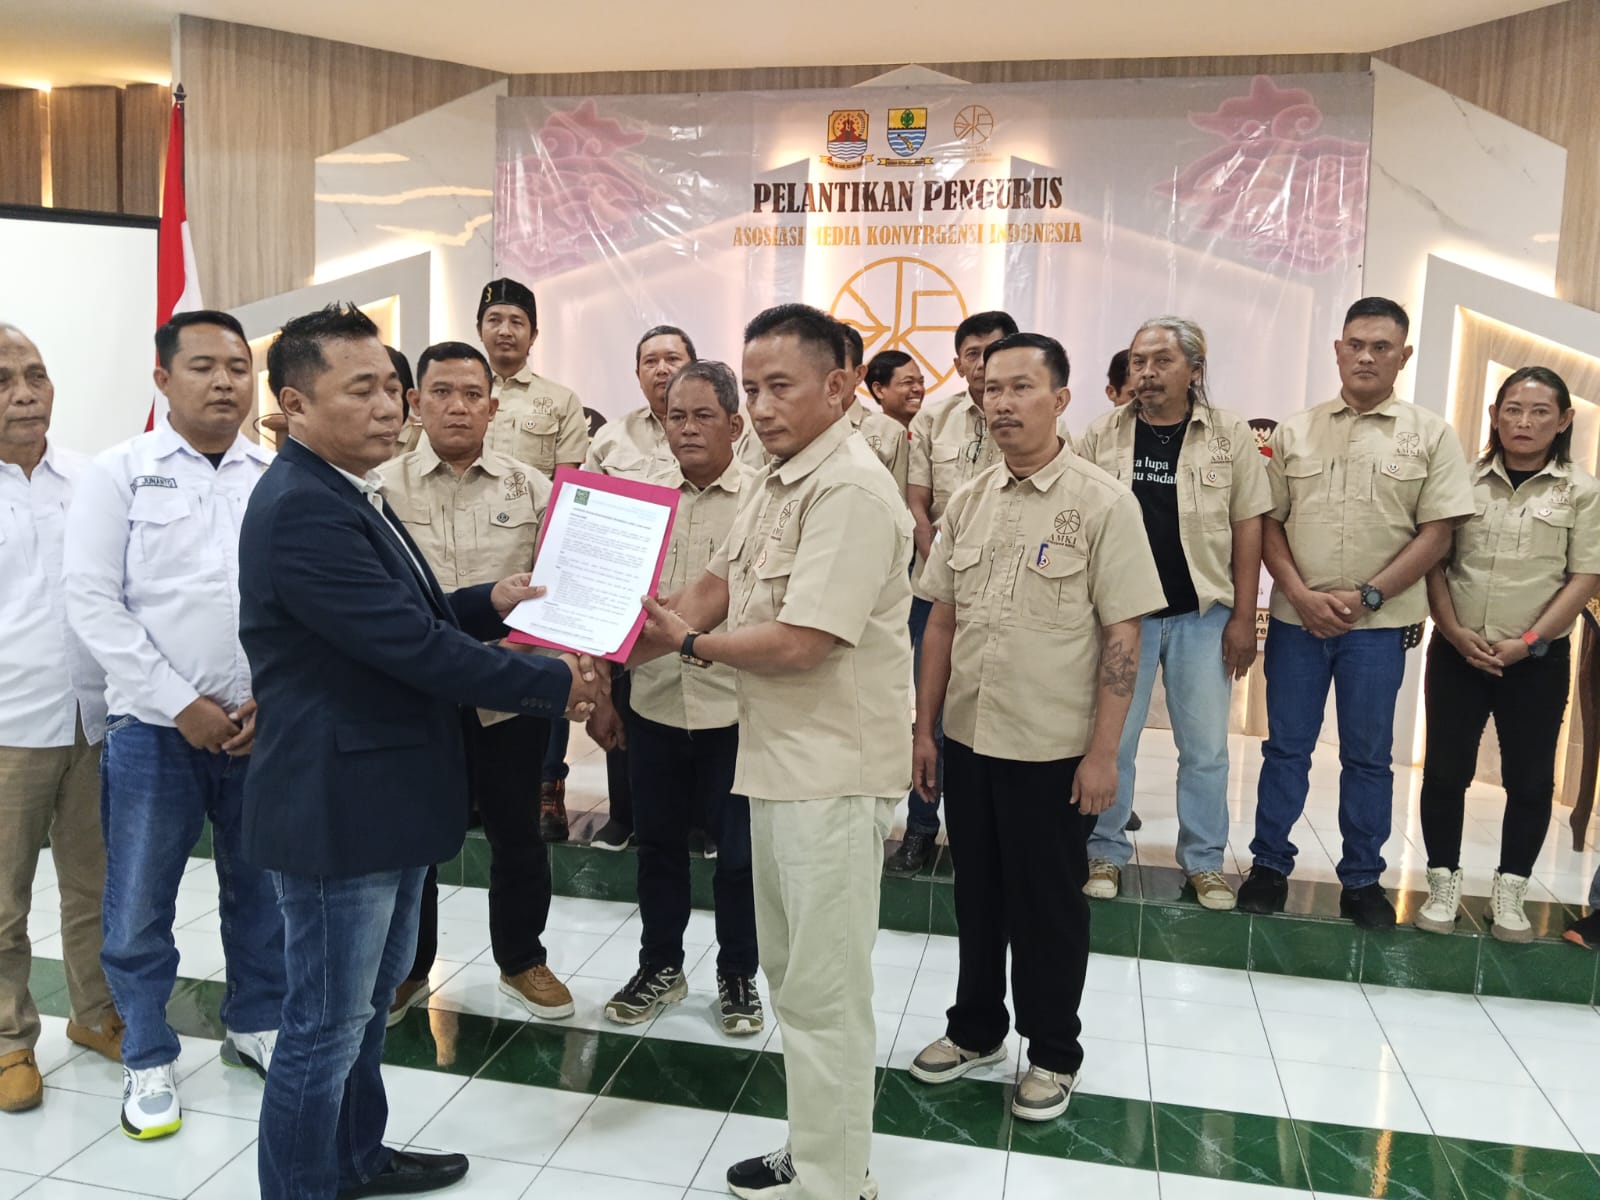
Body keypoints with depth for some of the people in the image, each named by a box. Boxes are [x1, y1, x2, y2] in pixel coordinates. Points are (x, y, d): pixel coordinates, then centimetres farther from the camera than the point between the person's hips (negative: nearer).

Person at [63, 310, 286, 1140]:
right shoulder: (117, 474, -2)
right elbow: (93, 602, -7)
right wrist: (180, 705, -12)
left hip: (267, 723, 2)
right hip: (154, 726, -2)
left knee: (262, 891, 13)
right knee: (139, 906, 7)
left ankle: (255, 1025, 33)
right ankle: (148, 1061, 26)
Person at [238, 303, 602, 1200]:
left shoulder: (349, 494, 10)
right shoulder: (299, 510, -23)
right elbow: (411, 643, -27)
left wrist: (489, 604, 2)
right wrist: (553, 684, -18)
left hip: (384, 792, 11)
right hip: (337, 805, -11)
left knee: (370, 999, 24)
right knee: (327, 1024, 6)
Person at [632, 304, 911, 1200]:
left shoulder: (851, 490, -20)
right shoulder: (779, 480, 12)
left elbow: (799, 642, -25)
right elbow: (719, 585, 14)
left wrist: (690, 645, -10)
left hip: (834, 768, -10)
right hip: (782, 755, 10)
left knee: (824, 986, 4)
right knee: (793, 970, 20)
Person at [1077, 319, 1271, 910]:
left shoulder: (1230, 435, 0)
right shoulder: (1103, 434, 1)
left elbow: (1247, 527, 1)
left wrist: (1243, 617, -2)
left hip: (1202, 614, 0)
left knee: (1205, 746, 9)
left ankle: (1205, 859, 25)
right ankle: (1106, 850, 24)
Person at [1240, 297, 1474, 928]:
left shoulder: (1430, 435, 2)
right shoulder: (1295, 431, 6)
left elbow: (1437, 532, -3)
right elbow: (1269, 523, 5)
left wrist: (1365, 597, -11)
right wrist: (1302, 596, -9)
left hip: (1378, 623, -1)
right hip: (1296, 616, 1)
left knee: (1368, 755, 9)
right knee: (1285, 748, 9)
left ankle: (1362, 879, 22)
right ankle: (1269, 865, 21)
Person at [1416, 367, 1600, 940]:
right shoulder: (1465, 480, 3)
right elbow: (1435, 561, 2)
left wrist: (1527, 642, -11)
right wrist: (1454, 632, -10)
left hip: (1538, 658, -1)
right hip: (1456, 652, 1)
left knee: (1530, 779, 6)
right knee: (1444, 771, 4)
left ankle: (1510, 892, 21)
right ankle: (1443, 884, 18)